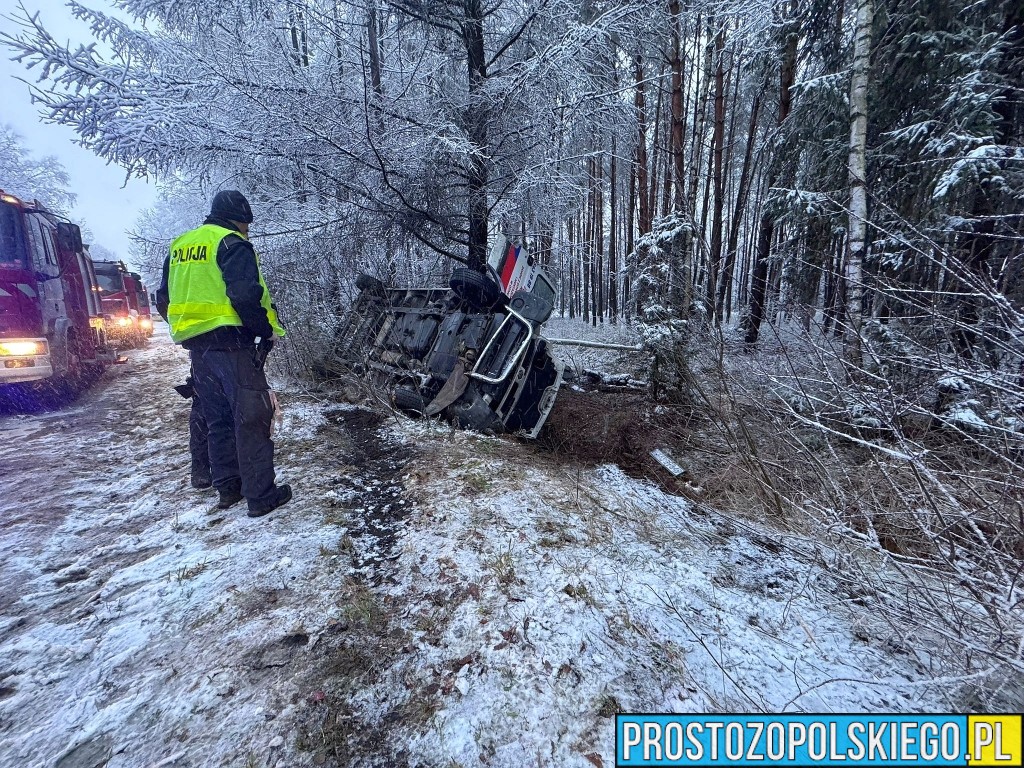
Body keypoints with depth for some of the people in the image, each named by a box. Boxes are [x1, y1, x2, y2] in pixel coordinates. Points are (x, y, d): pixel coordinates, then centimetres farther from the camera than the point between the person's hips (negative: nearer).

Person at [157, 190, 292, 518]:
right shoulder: (232, 243, -6)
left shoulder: (179, 246, 19)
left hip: (196, 346, 8)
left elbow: (164, 299, 22)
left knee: (218, 420, 15)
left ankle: (228, 488, 24)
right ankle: (261, 495, -2)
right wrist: (267, 330, -10)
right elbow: (246, 294, -20)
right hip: (231, 343, -8)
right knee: (251, 418, -5)